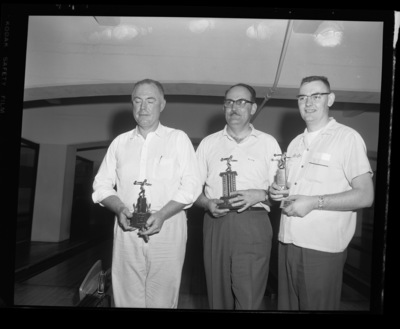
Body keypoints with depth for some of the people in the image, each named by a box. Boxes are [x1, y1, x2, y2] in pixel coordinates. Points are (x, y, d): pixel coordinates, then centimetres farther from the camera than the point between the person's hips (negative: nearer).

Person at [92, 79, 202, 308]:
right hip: (127, 232, 3)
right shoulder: (120, 142, 14)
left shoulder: (178, 138, 5)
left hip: (167, 230, -2)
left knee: (162, 299, 1)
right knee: (127, 297, 5)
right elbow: (102, 185, 12)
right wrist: (120, 208, -8)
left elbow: (191, 186, -3)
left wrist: (162, 214, -16)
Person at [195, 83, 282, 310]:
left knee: (249, 300, -1)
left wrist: (259, 195, -12)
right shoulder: (208, 143, 11)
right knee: (218, 297, 11)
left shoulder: (268, 143, 8)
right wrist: (207, 204, -8)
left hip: (253, 225, -1)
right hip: (216, 225, 2)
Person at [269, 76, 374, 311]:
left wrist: (314, 202, -18)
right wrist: (277, 192, 3)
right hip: (287, 243, 6)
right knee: (287, 305, 13)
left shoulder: (347, 138, -5)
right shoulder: (295, 143, 16)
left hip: (322, 248, -6)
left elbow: (365, 196, -11)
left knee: (317, 306, 5)